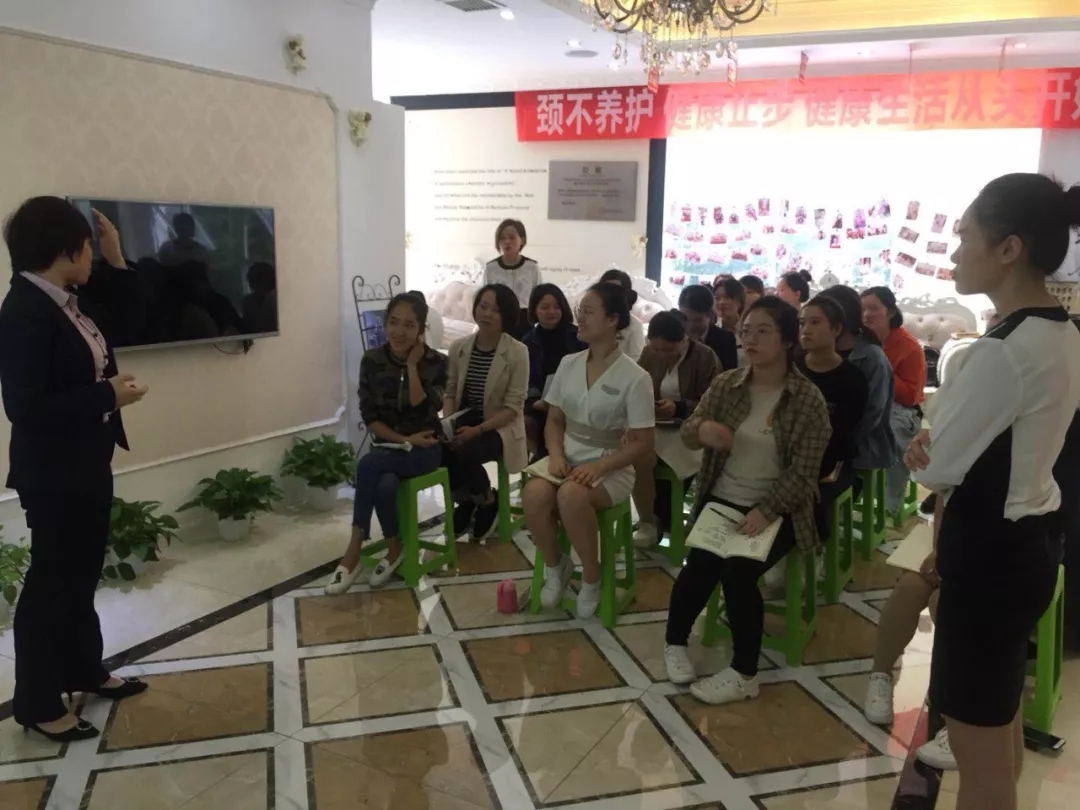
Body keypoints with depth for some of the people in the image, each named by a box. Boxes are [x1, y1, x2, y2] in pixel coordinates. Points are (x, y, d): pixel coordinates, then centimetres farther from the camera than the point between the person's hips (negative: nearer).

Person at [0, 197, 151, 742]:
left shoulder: (62, 303, 5)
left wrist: (115, 257, 10)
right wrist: (109, 396, -21)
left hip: (87, 464, 9)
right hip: (53, 473, -9)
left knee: (82, 573, 20)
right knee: (52, 580, 3)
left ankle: (85, 671, 36)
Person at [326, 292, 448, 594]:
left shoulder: (435, 362, -8)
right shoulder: (372, 360, -2)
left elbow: (425, 412, -19)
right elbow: (369, 416, -2)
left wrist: (412, 367, -19)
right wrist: (404, 438, -13)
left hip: (425, 448, -2)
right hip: (388, 445, 2)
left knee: (368, 465, -30)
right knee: (384, 485, -33)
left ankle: (354, 551, -19)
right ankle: (394, 550, -9)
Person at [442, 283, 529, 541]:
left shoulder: (517, 352, -11)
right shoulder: (458, 347, 1)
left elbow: (513, 407, -13)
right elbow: (450, 391, 7)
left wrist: (477, 430, -23)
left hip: (500, 426, -4)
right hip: (464, 420, 4)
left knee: (465, 453, -32)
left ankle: (488, 503, 3)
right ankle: (465, 502, 7)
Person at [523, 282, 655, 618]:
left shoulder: (635, 377, -10)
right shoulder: (568, 364, 6)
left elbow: (642, 444, -9)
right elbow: (554, 420, 10)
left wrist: (599, 467, -22)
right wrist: (556, 455, -11)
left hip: (610, 469, -4)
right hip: (567, 459, 4)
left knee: (571, 495, -37)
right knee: (534, 493, -29)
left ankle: (592, 577, -10)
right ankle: (555, 565, 0)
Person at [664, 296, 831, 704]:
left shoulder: (808, 399, -9)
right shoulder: (726, 384, 2)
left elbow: (803, 471, -13)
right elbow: (687, 432, 1)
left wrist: (766, 511, -23)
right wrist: (702, 429, -24)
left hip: (775, 510, -3)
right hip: (720, 500, 3)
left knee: (738, 571, -24)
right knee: (699, 566, -20)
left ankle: (744, 675, -6)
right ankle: (675, 643, 6)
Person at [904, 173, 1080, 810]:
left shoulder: (1002, 352, -25)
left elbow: (937, 469, -18)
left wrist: (920, 449, 3)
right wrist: (933, 443, -6)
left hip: (991, 554, -10)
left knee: (979, 753, 7)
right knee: (1004, 729, 26)